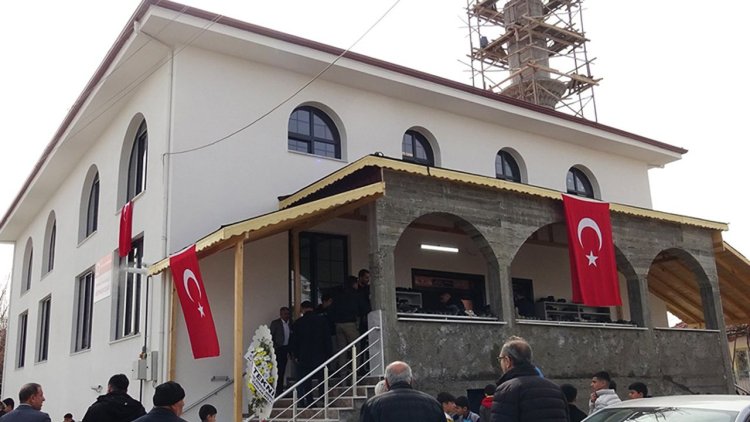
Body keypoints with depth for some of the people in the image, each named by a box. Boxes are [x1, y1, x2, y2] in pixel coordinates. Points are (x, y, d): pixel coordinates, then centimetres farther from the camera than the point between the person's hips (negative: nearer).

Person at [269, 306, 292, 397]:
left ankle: (280, 390, 14)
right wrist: (274, 348, -10)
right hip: (278, 349, -5)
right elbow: (271, 336, -4)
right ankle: (278, 390, -8)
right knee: (278, 369, -10)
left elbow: (291, 336, 13)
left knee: (282, 370, 8)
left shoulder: (290, 323, 10)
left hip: (286, 349, 5)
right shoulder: (275, 323, -3)